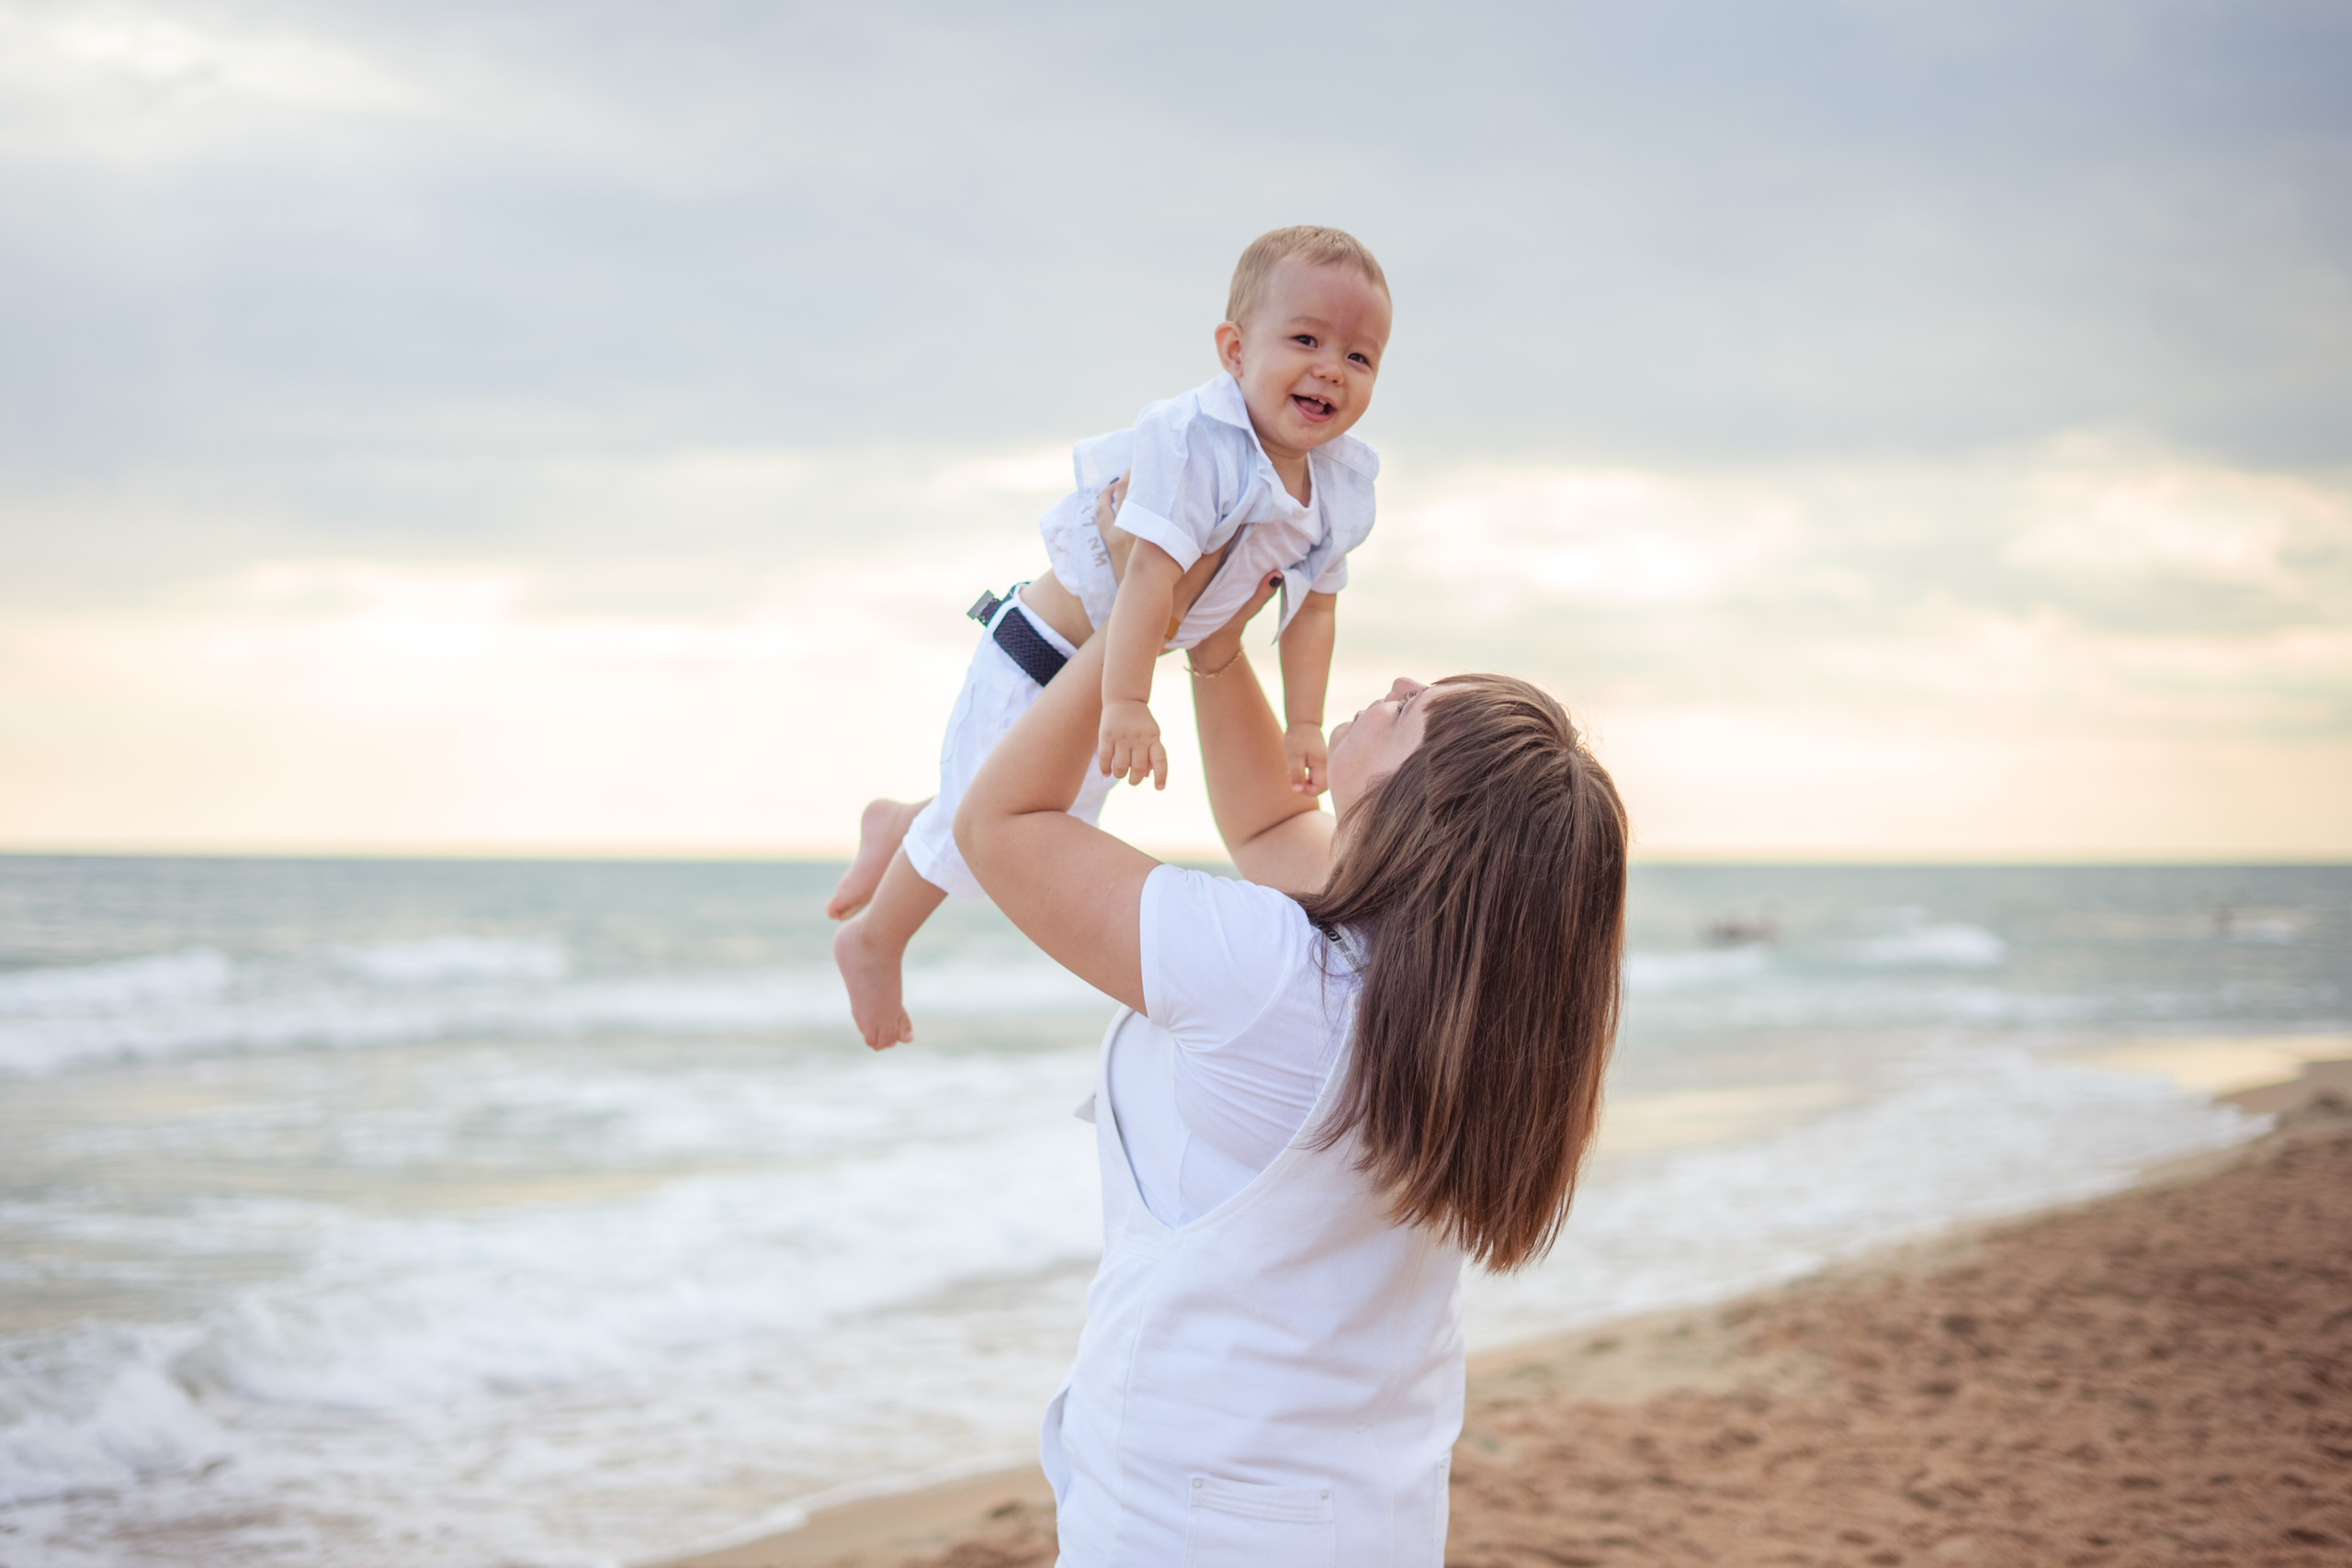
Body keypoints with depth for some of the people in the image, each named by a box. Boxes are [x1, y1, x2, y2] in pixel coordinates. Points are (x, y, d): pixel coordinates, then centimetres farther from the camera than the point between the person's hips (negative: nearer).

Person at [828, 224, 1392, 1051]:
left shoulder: (1337, 488, -7)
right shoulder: (1195, 441, -33)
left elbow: (1315, 604, 4)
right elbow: (1151, 570, -40)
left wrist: (1303, 724, 1)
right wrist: (1126, 703, -45)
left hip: (1111, 666, 8)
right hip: (1044, 657, -8)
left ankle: (898, 829, 49)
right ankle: (872, 942, 26)